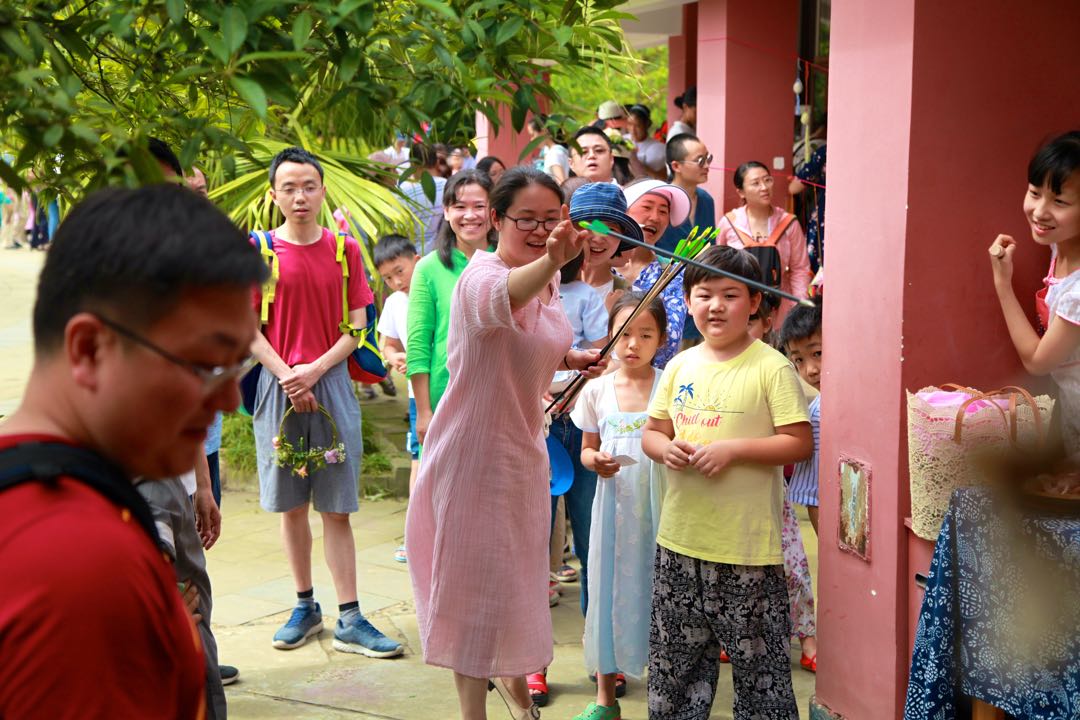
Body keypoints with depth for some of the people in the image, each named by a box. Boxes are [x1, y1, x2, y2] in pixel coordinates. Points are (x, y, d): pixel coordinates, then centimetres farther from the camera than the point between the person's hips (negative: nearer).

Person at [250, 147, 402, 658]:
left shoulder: (344, 249, 4)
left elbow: (357, 325, 2)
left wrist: (315, 370, -11)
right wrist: (288, 377, -11)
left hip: (332, 383, 0)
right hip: (279, 385, 0)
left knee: (336, 507, 1)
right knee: (291, 505, 8)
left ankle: (349, 620, 5)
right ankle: (305, 606, 23)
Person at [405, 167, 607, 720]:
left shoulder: (548, 282, 3)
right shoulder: (482, 275, -23)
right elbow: (499, 299, -50)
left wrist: (571, 358, 4)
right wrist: (551, 261, -68)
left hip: (525, 447, 8)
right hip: (475, 451, -8)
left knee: (520, 575, 23)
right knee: (476, 582, 4)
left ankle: (512, 675, 46)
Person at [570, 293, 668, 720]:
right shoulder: (597, 390, 4)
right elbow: (587, 448, 11)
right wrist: (595, 461, -11)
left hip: (660, 505, -2)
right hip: (615, 504, 2)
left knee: (658, 585, 0)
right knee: (609, 585, 7)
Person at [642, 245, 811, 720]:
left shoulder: (771, 367, -8)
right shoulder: (680, 366, 8)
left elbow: (800, 443, -11)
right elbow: (652, 431, 15)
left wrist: (733, 449, -19)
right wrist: (665, 448, -7)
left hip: (747, 545, -5)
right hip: (680, 538, 6)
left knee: (758, 662, 4)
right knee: (674, 656, 16)